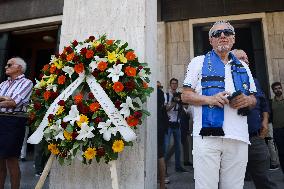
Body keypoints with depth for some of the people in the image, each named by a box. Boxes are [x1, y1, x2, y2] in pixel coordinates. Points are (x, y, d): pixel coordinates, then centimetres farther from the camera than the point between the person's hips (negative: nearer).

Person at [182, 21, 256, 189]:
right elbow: (185, 96, 4)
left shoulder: (243, 67, 21)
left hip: (239, 137, 4)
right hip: (207, 136, -3)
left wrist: (247, 100, -1)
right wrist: (210, 99, -14)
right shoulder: (199, 62, 10)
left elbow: (253, 100, 23)